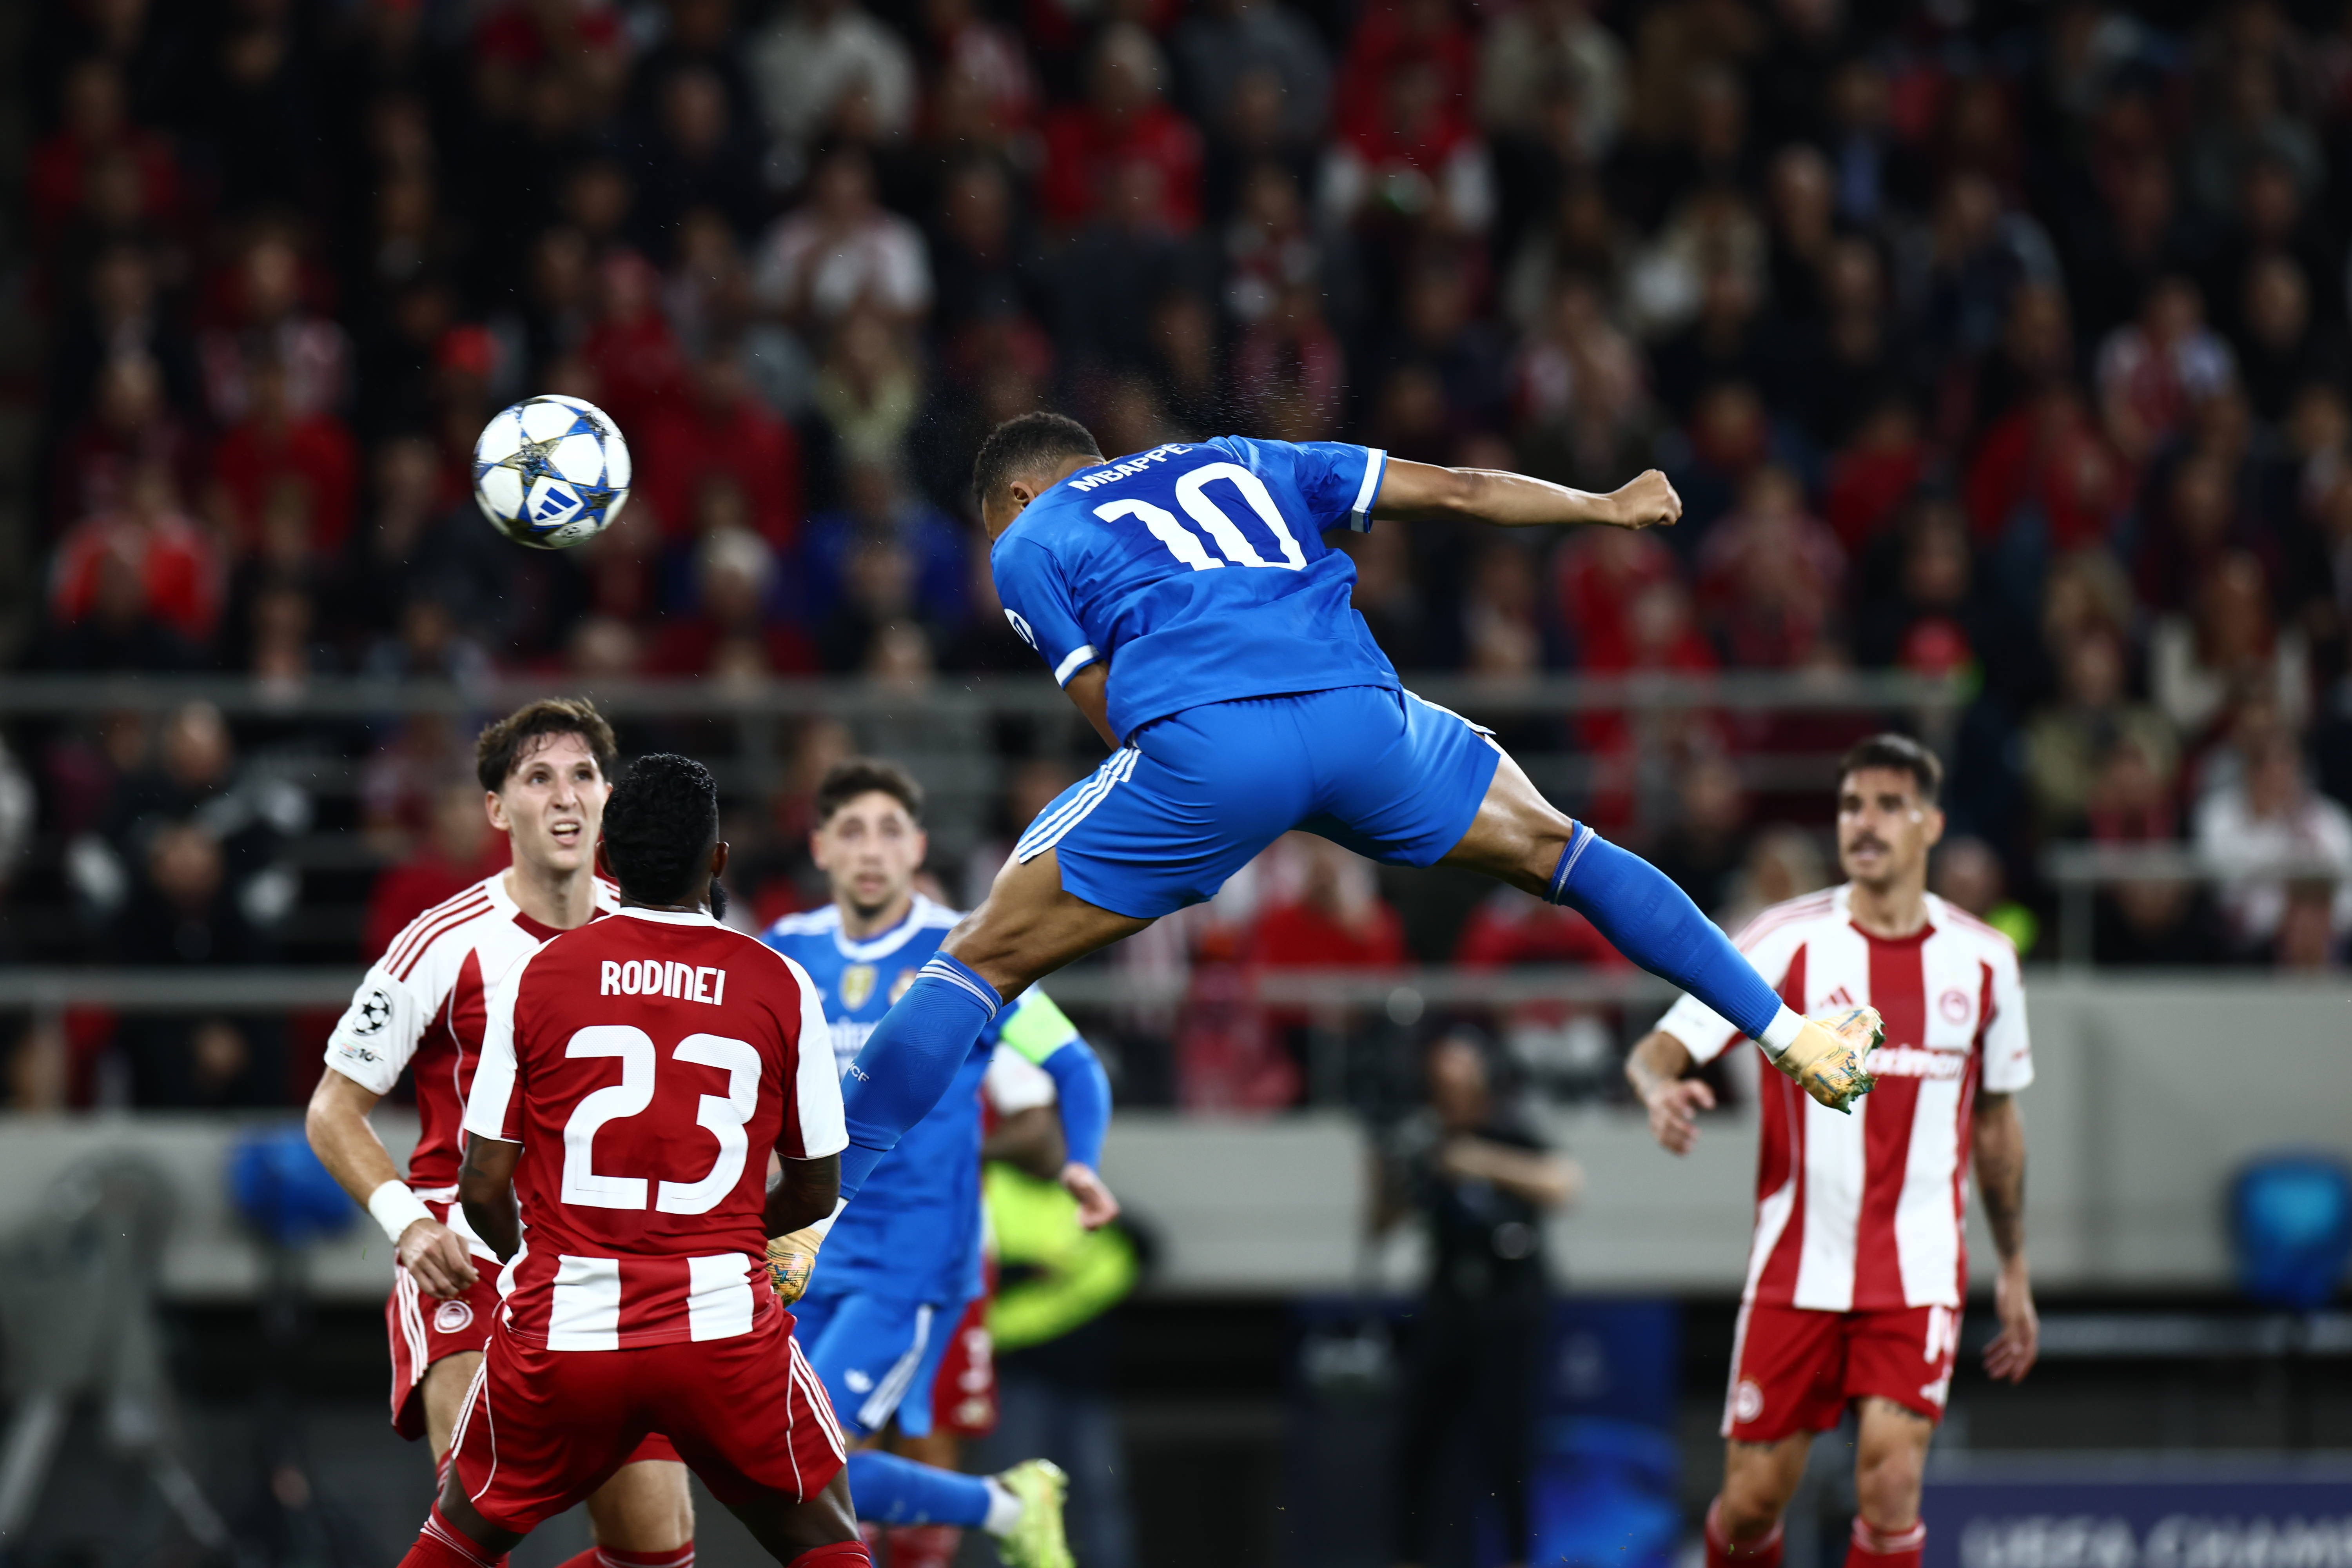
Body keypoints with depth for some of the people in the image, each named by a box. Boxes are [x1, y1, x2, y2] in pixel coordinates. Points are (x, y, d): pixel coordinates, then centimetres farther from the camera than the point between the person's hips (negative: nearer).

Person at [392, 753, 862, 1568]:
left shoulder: (533, 976, 1)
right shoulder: (779, 986, 1)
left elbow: (484, 1187, 2)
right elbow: (815, 1194, 9)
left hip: (564, 1327, 1)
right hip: (727, 1331, -1)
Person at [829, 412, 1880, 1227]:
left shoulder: (1027, 547, 22)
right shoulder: (1236, 465, 32)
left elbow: (1113, 718, 12)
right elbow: (1450, 492, 29)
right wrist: (1605, 508, 42)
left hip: (1202, 745, -3)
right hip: (1358, 711, 3)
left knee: (980, 961, 7)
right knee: (1556, 852, 26)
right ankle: (1790, 1035, 24)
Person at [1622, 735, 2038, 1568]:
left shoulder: (1982, 959, 4)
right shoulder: (1788, 940, -4)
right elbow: (1659, 1049, -10)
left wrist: (2014, 1269, 20)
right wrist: (1661, 1088, -35)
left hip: (1919, 1273, 1)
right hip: (1796, 1269, 0)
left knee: (1891, 1475, -18)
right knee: (1752, 1500, 1)